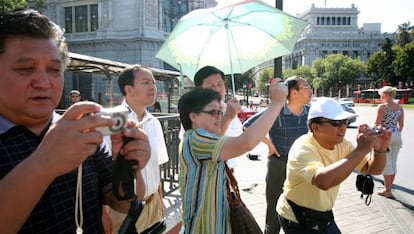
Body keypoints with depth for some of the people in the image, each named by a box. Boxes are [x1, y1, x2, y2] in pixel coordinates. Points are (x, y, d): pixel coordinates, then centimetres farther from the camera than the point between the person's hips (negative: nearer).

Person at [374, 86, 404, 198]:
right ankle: (388, 187, 27)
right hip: (397, 136, 7)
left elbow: (377, 124, -13)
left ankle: (387, 191, 8)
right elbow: (401, 125, 12)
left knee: (386, 164, 2)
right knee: (393, 163, 15)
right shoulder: (400, 107, 7)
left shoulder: (382, 107, -12)